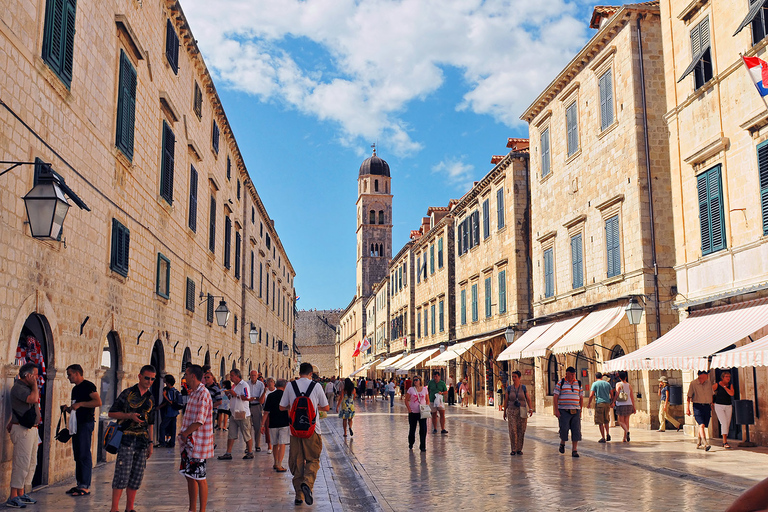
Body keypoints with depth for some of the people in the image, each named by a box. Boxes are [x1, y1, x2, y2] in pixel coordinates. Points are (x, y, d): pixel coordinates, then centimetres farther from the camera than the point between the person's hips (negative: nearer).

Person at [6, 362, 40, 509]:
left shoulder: (28, 387, 16)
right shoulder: (18, 388, -13)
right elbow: (33, 399, -28)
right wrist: (34, 385, -14)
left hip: (31, 429, 10)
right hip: (22, 430, -10)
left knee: (31, 463, 12)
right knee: (22, 463, -10)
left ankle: (22, 494, 19)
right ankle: (13, 497, -6)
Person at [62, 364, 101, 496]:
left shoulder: (88, 386, -8)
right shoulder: (75, 389, 20)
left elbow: (98, 402, -19)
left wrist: (80, 404, -20)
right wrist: (68, 408, 9)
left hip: (86, 423, -9)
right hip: (76, 423, 9)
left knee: (84, 454, -10)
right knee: (77, 455, 9)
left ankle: (85, 486, -10)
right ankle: (79, 484, 14)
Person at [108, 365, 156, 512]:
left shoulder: (150, 398, 13)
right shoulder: (127, 393, -2)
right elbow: (112, 413, -1)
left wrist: (150, 443, 15)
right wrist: (130, 415, -15)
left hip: (142, 441, 5)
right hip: (127, 439, -5)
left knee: (137, 476, 6)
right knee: (122, 474, -8)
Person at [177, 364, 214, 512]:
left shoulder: (203, 394, -18)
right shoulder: (193, 393, 13)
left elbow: (199, 421, -22)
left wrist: (184, 434, -12)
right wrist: (183, 434, 6)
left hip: (198, 443, -9)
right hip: (188, 442, 9)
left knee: (200, 478, -1)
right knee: (189, 476, 15)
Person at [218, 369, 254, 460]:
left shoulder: (244, 385, -12)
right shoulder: (234, 385, 14)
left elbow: (247, 398, -23)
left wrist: (235, 395, -22)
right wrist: (228, 395, 3)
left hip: (243, 414, -8)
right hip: (234, 414, 8)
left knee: (247, 435, 2)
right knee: (231, 435, 7)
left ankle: (250, 453, 12)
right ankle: (228, 453, 10)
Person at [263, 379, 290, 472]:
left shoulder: (270, 396, 1)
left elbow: (266, 412, 0)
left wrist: (263, 424, 5)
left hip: (273, 423, 3)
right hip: (284, 423, -3)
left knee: (275, 444, 17)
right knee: (282, 445, -2)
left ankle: (276, 463, 28)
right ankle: (279, 465, -9)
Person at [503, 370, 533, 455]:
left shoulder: (524, 387, 2)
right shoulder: (509, 388, 3)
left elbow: (528, 399, 1)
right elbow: (506, 400, 7)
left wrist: (530, 409, -13)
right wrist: (504, 412, 8)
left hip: (522, 412, 0)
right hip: (512, 411, 0)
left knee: (521, 431, 1)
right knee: (512, 430, -10)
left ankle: (519, 449, 12)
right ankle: (513, 449, -1)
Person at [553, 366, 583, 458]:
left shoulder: (578, 384, 12)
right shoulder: (560, 383, 1)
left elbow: (581, 398, 17)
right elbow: (555, 397, -2)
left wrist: (580, 410, 11)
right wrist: (556, 410, -9)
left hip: (575, 411, 3)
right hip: (563, 411, -3)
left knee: (576, 431, -3)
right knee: (564, 429, -8)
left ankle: (575, 450, 1)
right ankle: (562, 443, 21)